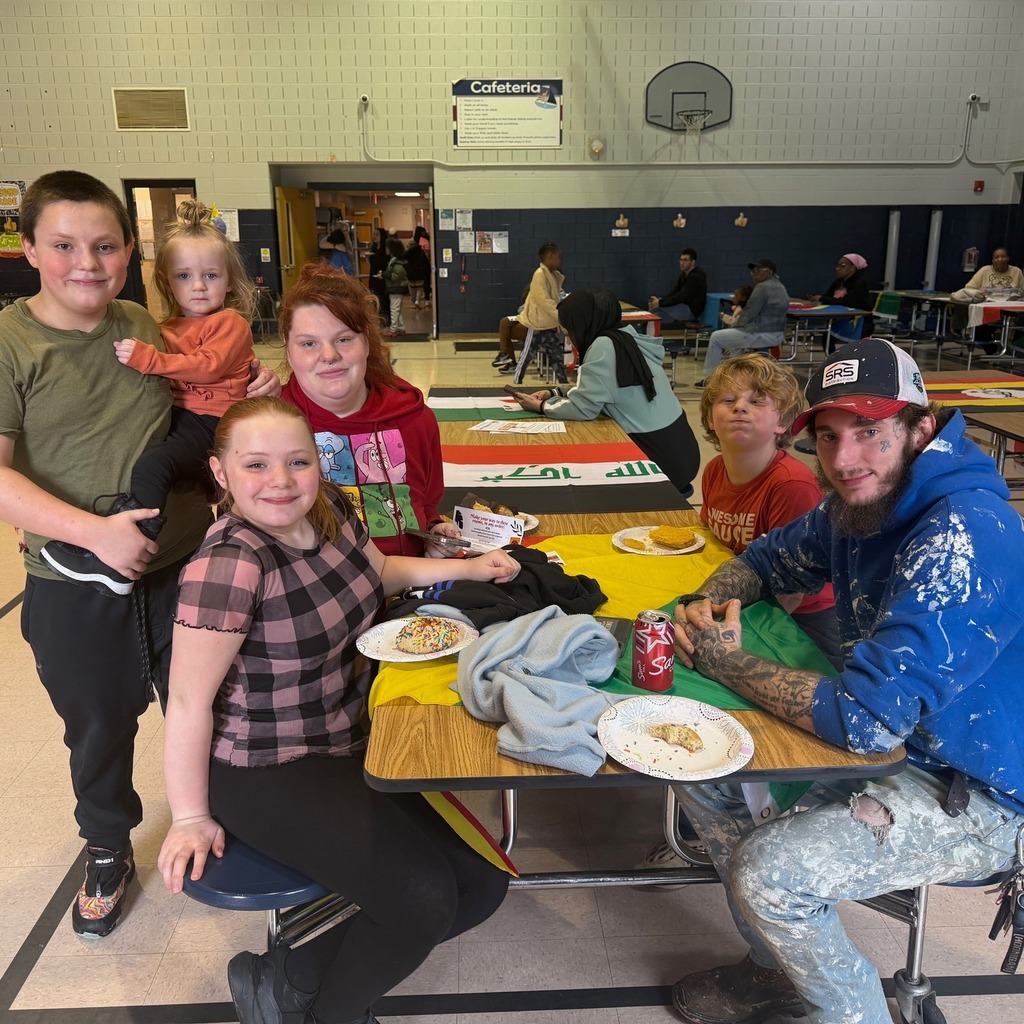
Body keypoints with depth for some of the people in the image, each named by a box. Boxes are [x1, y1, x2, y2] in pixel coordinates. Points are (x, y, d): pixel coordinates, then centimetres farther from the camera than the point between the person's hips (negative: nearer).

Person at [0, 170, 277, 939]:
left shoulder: (148, 329, 2)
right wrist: (95, 531, -29)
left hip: (184, 565, 3)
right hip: (76, 588, -3)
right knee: (100, 730, 17)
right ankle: (108, 851, 44)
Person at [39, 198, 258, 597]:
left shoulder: (230, 322, 1)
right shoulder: (167, 328, 24)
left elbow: (208, 366, -14)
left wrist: (148, 358, -19)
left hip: (210, 423, -9)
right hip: (174, 417, 9)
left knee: (152, 464, -29)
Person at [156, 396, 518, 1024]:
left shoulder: (330, 509, -3)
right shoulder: (228, 566, -26)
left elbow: (378, 570, 17)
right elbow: (189, 701, -20)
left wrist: (464, 568, 6)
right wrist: (191, 818, -11)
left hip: (353, 744, 8)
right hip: (265, 775, -8)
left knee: (482, 881, 3)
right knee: (423, 899, -20)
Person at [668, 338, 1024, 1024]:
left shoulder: (964, 540, -30)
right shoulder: (859, 505, -3)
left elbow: (866, 721, -34)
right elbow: (761, 561, 14)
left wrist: (727, 663, -21)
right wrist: (714, 604, -9)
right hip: (891, 741, 9)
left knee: (767, 871, -24)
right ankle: (781, 969, 21)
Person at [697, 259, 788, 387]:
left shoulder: (763, 287, -15)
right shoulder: (779, 287, 15)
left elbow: (749, 314, -14)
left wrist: (734, 325, 5)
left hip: (762, 335, -10)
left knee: (716, 337, 2)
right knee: (734, 332, 34)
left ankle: (709, 376, 11)